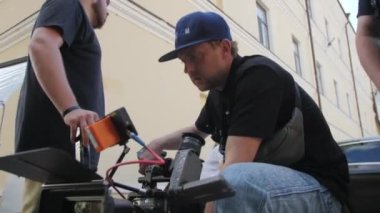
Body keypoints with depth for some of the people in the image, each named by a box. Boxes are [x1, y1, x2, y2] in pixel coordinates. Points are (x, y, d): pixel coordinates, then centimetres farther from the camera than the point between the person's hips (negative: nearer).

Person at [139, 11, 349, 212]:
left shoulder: (258, 77, -19)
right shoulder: (218, 93, 8)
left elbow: (233, 170, -28)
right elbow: (196, 131, 29)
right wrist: (157, 144, 15)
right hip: (276, 182, 9)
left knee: (236, 182, -37)